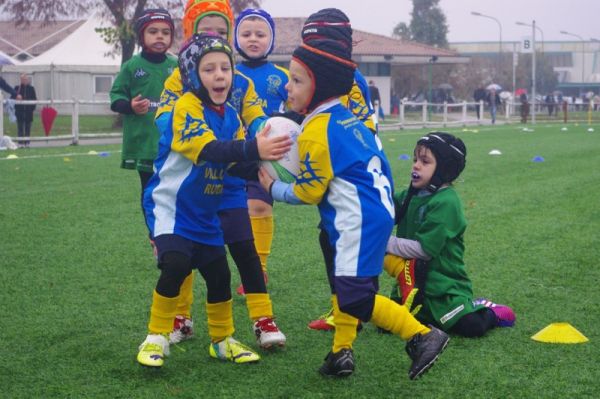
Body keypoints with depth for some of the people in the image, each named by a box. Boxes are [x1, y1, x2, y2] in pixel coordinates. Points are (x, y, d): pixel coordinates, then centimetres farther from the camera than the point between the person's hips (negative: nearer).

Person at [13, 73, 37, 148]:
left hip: (28, 111, 1)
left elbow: (34, 99, 6)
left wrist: (33, 108, -3)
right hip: (19, 111, -1)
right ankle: (20, 142, 2)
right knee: (20, 127, 0)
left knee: (28, 127, 4)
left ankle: (27, 142, 9)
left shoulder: (31, 88, 6)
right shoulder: (17, 88, 4)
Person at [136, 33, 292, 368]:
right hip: (171, 205, -7)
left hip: (205, 213, 7)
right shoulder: (187, 107, -20)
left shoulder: (230, 116, 4)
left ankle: (223, 341, 28)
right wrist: (252, 149, -48)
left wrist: (260, 160, -22)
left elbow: (238, 166, -1)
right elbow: (209, 149, -36)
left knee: (219, 274, 8)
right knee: (176, 265, -24)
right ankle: (157, 339, -7)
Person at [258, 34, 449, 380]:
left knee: (355, 296, -11)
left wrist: (274, 188, 5)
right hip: (378, 209, 10)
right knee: (343, 285, 18)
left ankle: (422, 336, -13)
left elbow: (308, 192, -10)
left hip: (358, 222, -10)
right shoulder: (346, 117, 12)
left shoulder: (316, 132, -15)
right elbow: (378, 159, 19)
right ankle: (342, 352, 23)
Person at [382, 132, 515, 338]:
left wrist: (385, 243, -20)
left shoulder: (446, 202, -20)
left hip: (443, 286, -7)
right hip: (416, 285, 7)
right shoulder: (412, 196, 5)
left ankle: (489, 312, 14)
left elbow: (424, 248, -23)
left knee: (471, 326, -20)